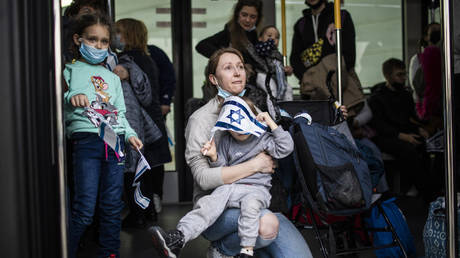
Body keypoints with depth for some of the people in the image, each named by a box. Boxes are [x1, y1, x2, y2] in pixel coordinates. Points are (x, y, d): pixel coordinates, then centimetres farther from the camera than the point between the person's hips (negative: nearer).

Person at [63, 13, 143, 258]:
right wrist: (71, 99, -24)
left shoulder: (112, 77, 22)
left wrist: (129, 134, 7)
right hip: (86, 139, -5)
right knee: (84, 209, -11)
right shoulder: (70, 72, 6)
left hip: (114, 143, 5)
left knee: (112, 207, 7)